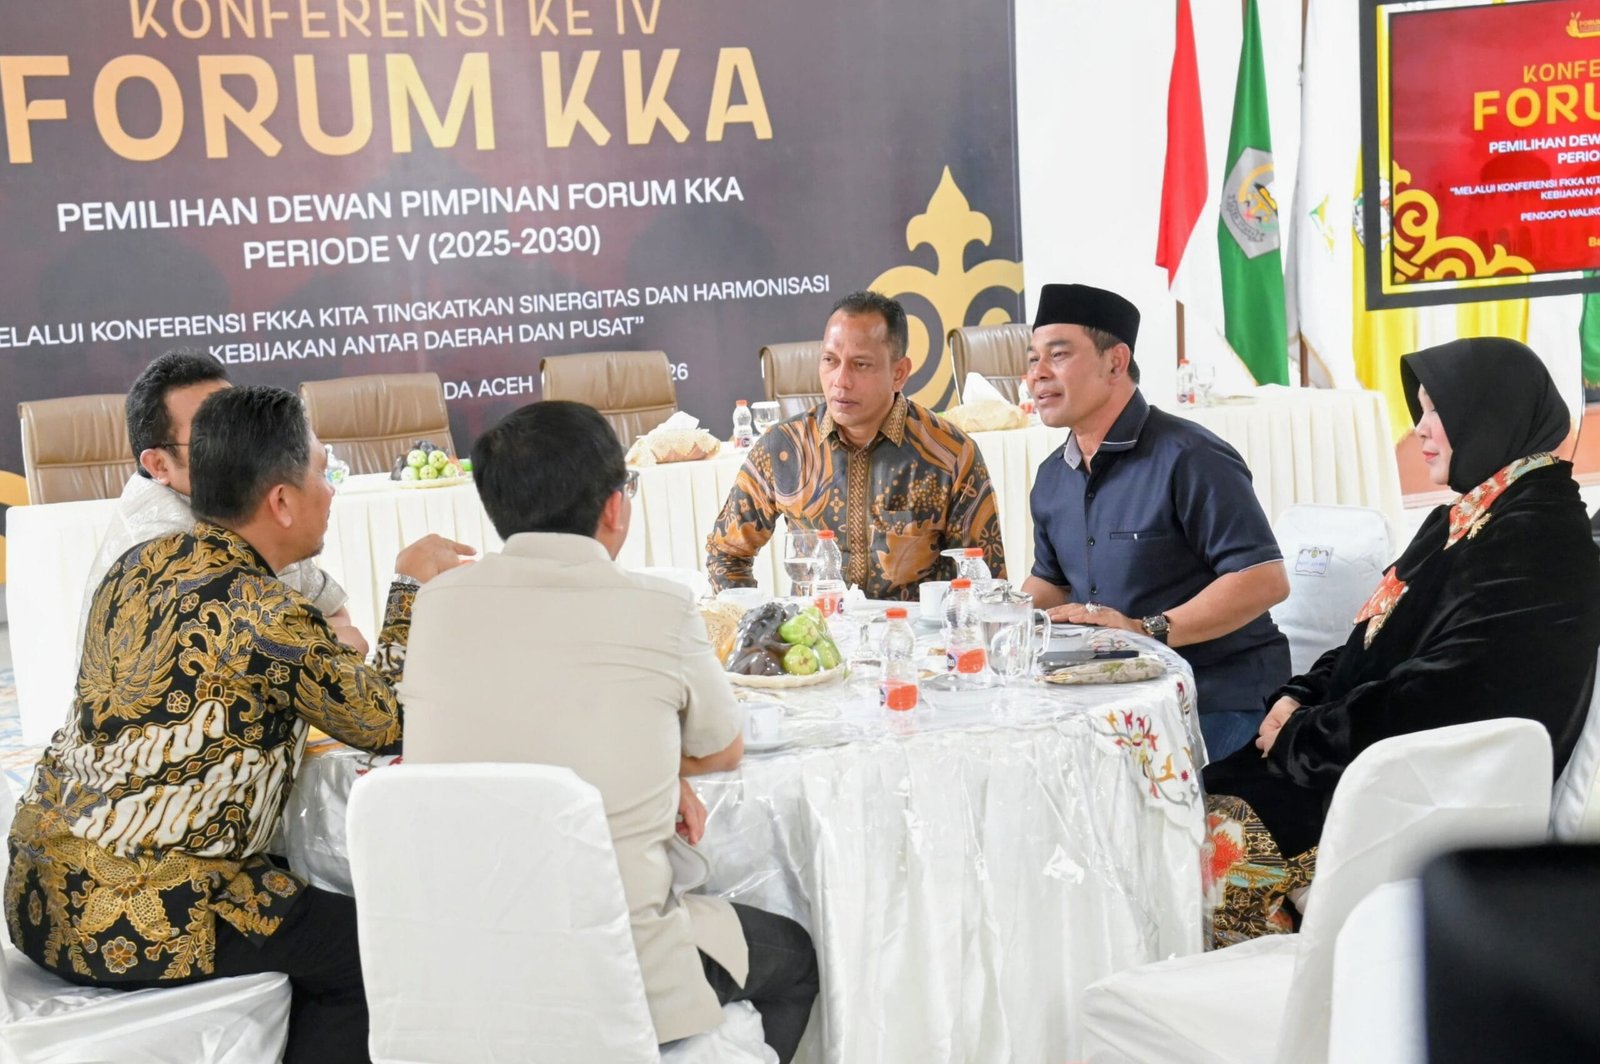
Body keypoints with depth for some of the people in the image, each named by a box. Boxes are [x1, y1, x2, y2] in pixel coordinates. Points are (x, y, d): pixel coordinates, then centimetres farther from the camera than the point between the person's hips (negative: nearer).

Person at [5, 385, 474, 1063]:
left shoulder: (137, 567, 7)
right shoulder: (270, 615, -19)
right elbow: (386, 723, -6)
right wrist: (410, 586, 4)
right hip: (134, 923, -9)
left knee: (310, 911, 25)